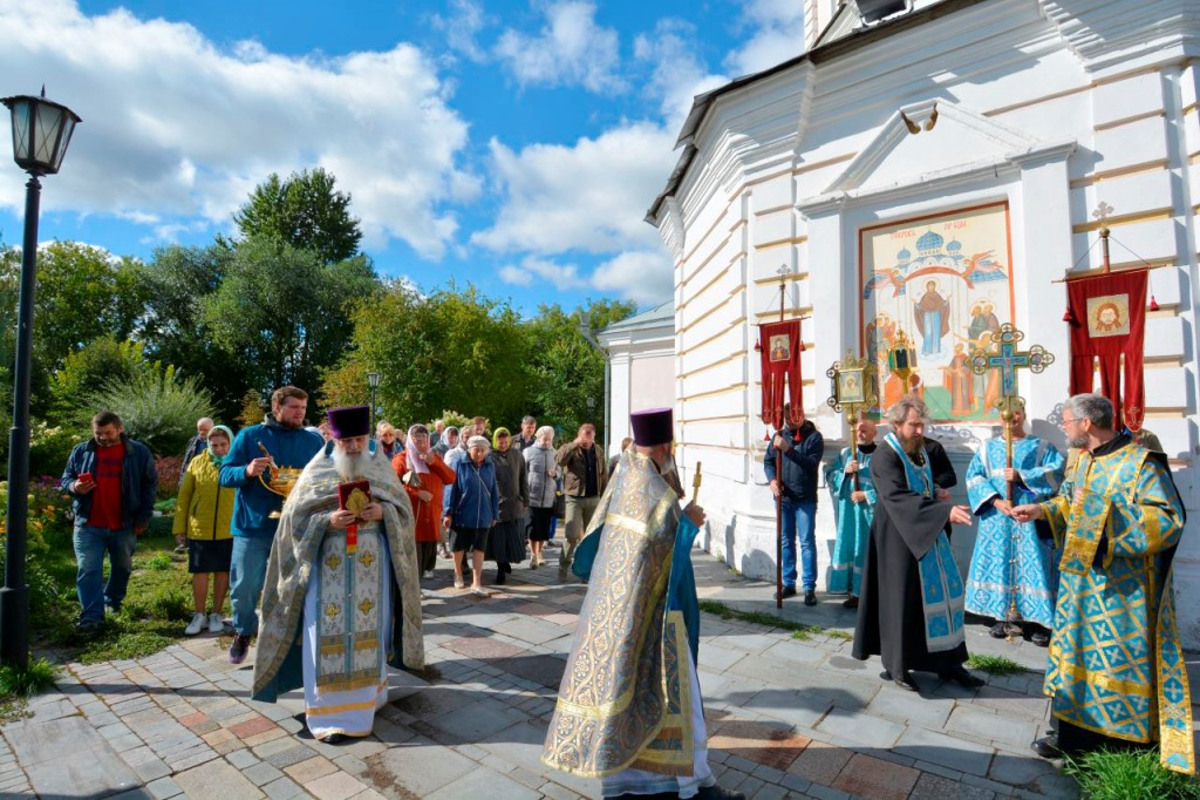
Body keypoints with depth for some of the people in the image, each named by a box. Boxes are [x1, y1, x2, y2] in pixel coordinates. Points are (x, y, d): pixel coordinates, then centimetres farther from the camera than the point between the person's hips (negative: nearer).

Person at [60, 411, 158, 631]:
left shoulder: (139, 452, 0)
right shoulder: (81, 451, 4)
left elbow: (150, 484, 3)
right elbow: (65, 479, 14)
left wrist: (144, 516, -1)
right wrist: (74, 487, -12)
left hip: (124, 526, 0)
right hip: (88, 525, 0)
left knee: (122, 567, 14)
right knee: (88, 570, -3)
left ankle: (113, 601, 35)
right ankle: (92, 616, 3)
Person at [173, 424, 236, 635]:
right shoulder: (197, 463, 1)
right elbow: (184, 495, 5)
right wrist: (180, 526, 3)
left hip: (229, 530, -1)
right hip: (198, 529, 1)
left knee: (222, 572, 10)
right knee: (200, 572, 8)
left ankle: (216, 614, 25)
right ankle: (199, 615, 24)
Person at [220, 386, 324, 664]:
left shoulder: (314, 441, 5)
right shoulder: (249, 435, 2)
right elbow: (225, 474, 1)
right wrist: (247, 471, -20)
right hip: (252, 526, -1)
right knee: (244, 587, 6)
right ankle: (243, 633, 34)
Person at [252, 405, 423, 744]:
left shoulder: (381, 466, 4)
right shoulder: (318, 469, 0)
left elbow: (404, 509, 5)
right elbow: (295, 514, -1)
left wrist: (382, 512, -16)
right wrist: (328, 520, -19)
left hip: (371, 564, 1)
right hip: (328, 563, -1)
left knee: (368, 630, 8)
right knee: (329, 634, 1)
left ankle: (366, 695, 28)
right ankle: (329, 711, 12)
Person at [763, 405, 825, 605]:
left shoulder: (814, 436, -4)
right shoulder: (780, 435, 8)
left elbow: (811, 463, -16)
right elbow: (768, 461, 10)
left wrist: (788, 449, -23)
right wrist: (772, 479, -9)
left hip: (805, 499, -4)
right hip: (783, 497, 4)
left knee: (807, 542, -2)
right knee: (786, 541, 12)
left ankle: (809, 588, 5)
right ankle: (788, 584, 22)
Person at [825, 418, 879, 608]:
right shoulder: (845, 454, 10)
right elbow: (830, 474, 7)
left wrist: (867, 495, -14)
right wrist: (845, 471, -10)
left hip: (872, 511, -4)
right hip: (849, 511, 4)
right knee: (849, 548, 6)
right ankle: (853, 592, 15)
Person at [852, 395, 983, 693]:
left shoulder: (922, 451, 9)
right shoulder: (885, 457, -18)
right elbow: (900, 498, -29)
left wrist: (939, 492, 3)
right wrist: (946, 511, -37)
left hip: (929, 533, 8)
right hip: (899, 537, -8)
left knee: (942, 592, 10)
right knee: (901, 599, 1)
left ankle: (947, 662, 23)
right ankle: (897, 666, 16)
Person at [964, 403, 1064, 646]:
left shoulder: (1042, 447, 8)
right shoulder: (988, 448, 10)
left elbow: (1055, 473, -7)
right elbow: (974, 477, 1)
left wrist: (1021, 476, -18)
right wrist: (995, 500, -13)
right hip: (997, 519, 2)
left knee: (1032, 565, -3)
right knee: (998, 563, 3)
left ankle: (1036, 620, 7)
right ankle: (1002, 616, 14)